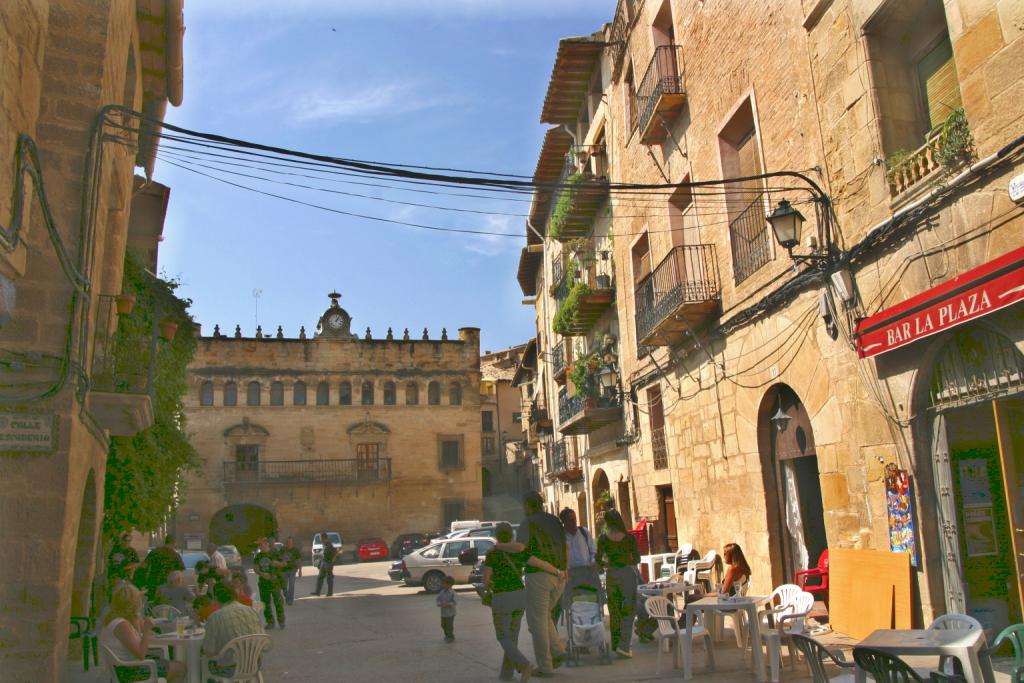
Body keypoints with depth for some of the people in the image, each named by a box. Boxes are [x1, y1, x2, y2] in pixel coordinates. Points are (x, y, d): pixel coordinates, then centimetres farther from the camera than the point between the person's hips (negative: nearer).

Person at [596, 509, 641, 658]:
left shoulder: (603, 538, -5)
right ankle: (624, 646, -6)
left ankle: (616, 644, 21)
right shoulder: (630, 537, -7)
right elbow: (637, 559, -2)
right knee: (629, 611, 3)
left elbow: (598, 559, -5)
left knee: (614, 611, 14)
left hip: (612, 574, 2)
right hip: (628, 573, -2)